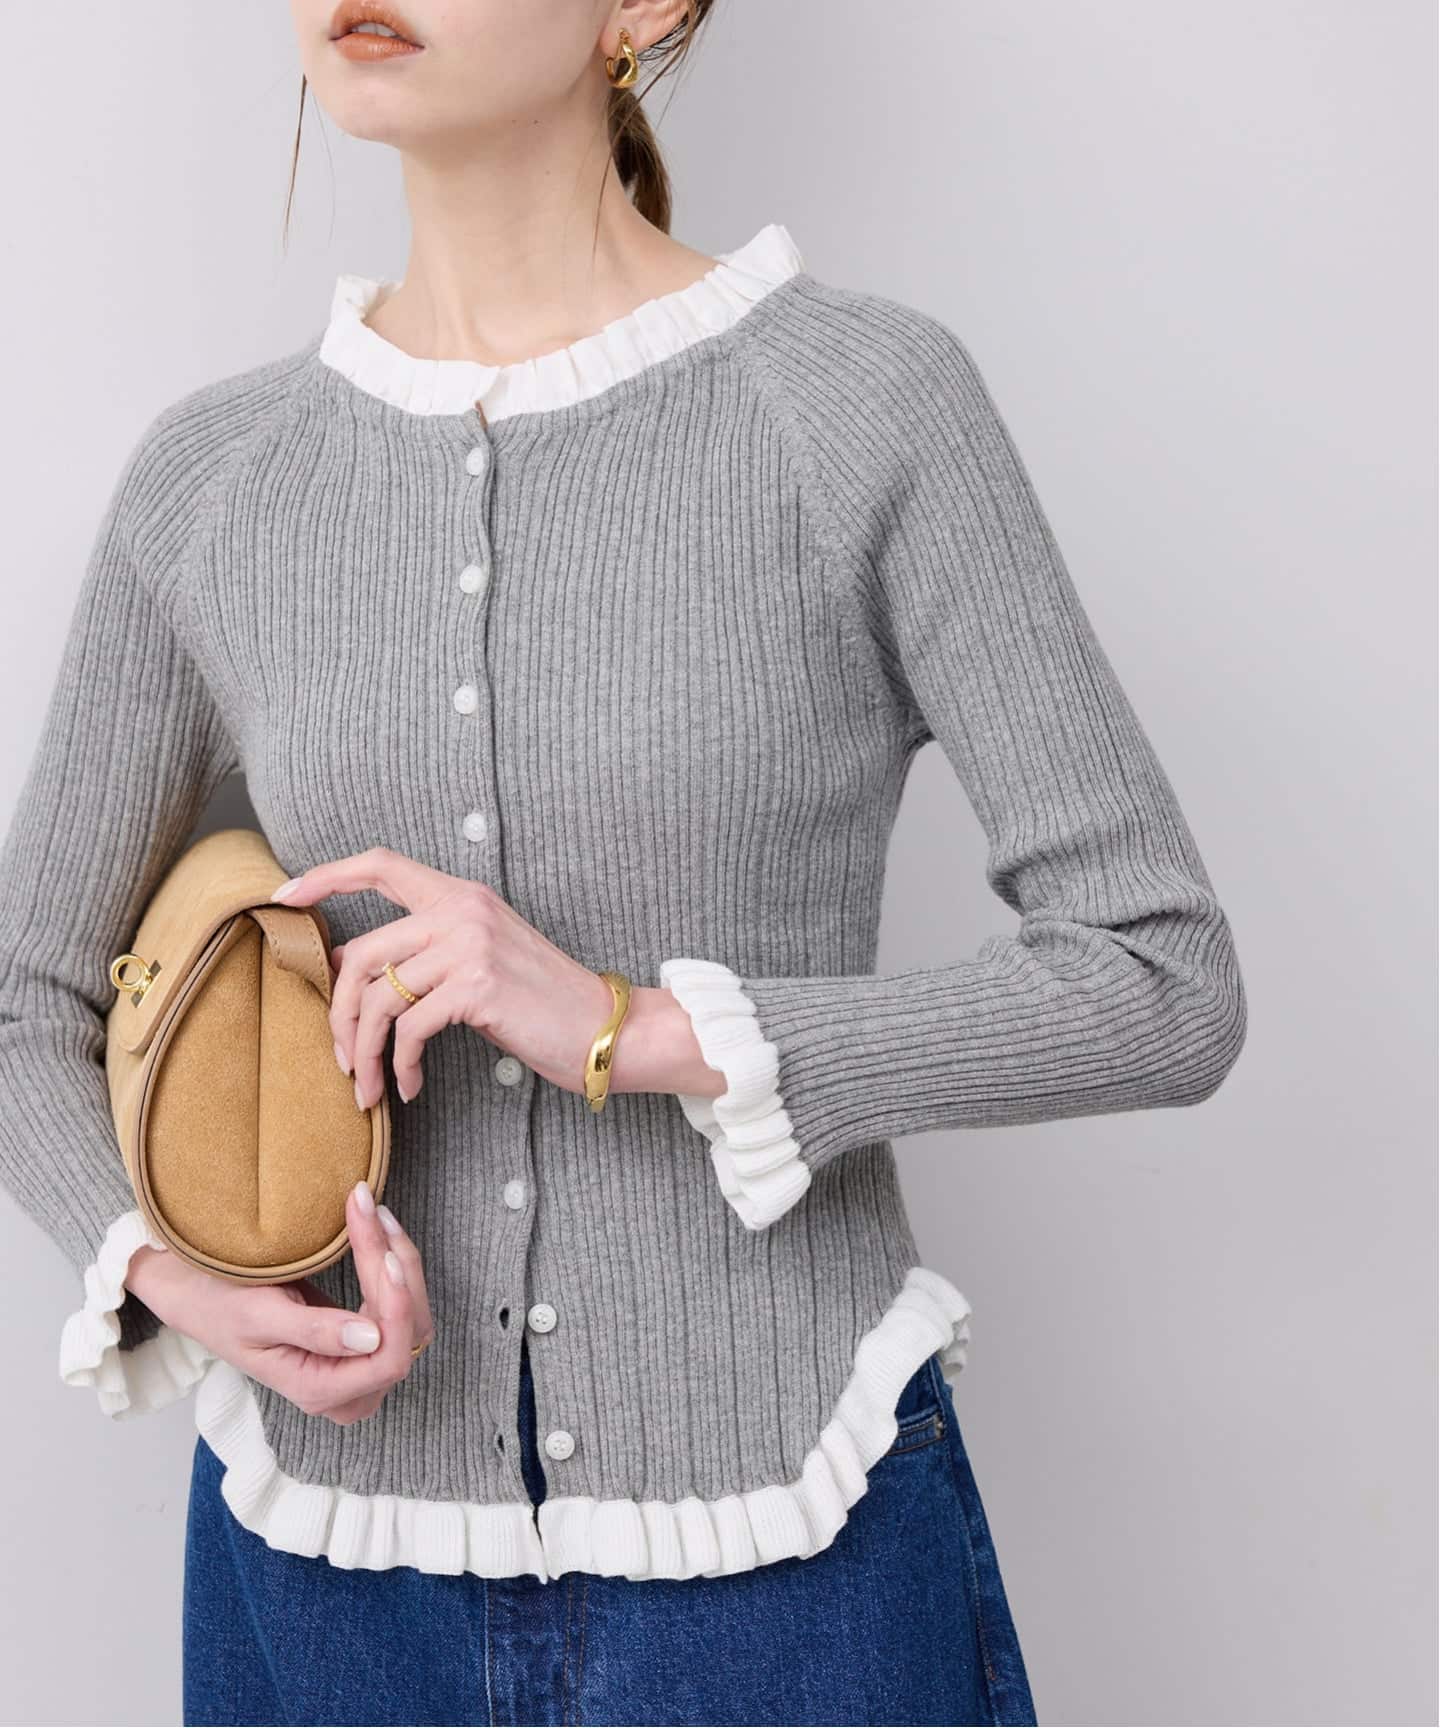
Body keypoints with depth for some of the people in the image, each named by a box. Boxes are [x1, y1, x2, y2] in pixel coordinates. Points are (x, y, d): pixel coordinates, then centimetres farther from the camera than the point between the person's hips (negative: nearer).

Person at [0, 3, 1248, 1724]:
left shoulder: (871, 402, -10)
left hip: (781, 1544, -3)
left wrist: (644, 1032, -20)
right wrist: (168, 1275, -12)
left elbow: (1168, 989, -10)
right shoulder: (213, 477, 0)